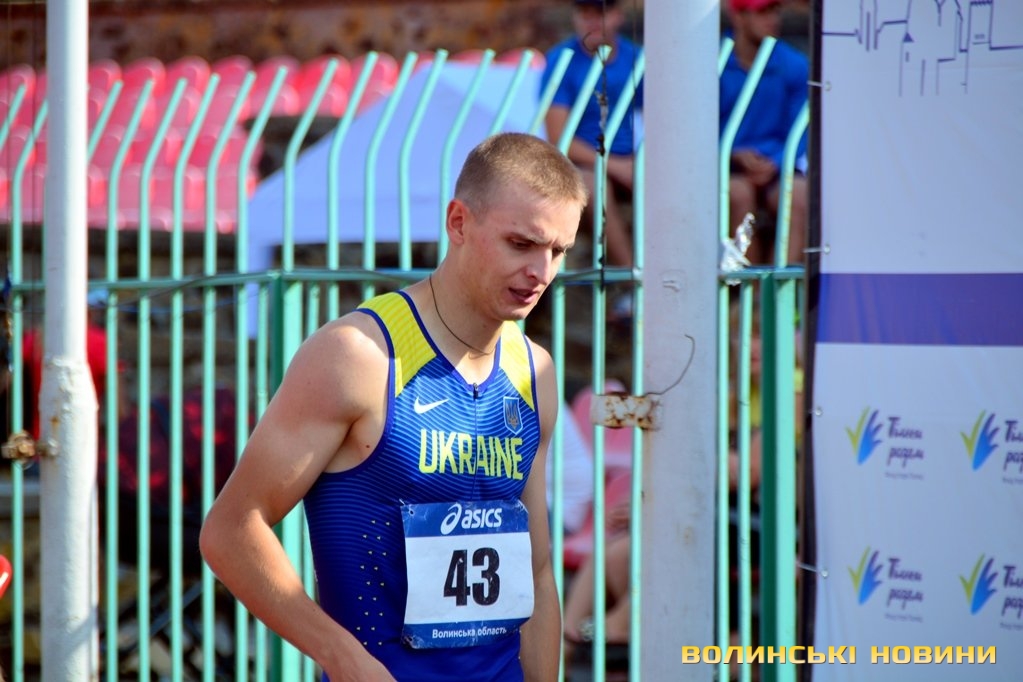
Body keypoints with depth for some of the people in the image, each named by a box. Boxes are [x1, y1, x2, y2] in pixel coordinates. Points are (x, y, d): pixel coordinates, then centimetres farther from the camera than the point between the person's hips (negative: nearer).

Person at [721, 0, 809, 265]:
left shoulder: (794, 65, 3)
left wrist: (774, 164, -15)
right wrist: (736, 155, -18)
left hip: (775, 167, 2)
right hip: (726, 166, -2)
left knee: (800, 194, -28)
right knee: (739, 192, -33)